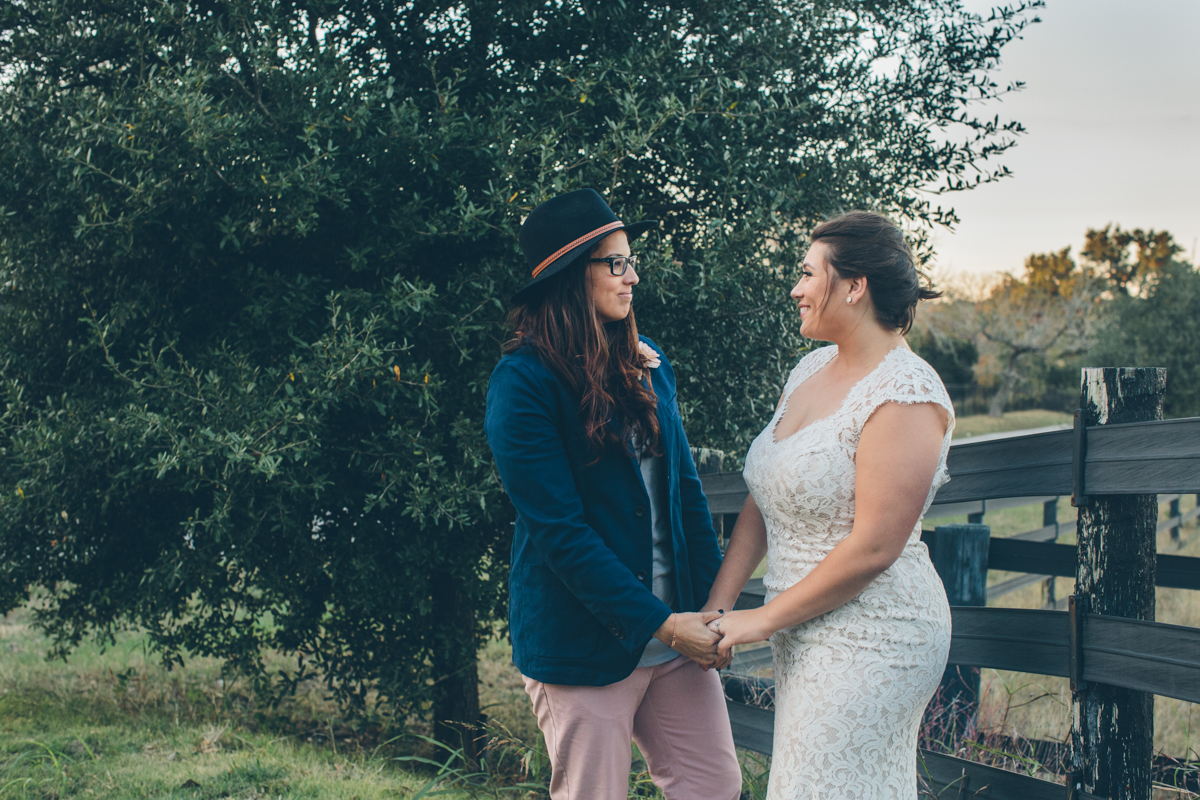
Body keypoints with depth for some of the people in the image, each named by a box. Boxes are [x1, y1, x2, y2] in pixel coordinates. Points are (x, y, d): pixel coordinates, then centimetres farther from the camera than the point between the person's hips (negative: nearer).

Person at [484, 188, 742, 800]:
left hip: (675, 630, 6)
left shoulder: (648, 365, 10)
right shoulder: (522, 382, -12)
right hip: (582, 646, -6)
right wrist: (660, 624, -19)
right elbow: (559, 530, -16)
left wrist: (714, 603, 5)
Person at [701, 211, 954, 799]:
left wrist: (764, 619, -14)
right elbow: (762, 504, 12)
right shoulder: (812, 371, 10)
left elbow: (873, 548, -21)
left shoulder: (906, 397, -17)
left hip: (870, 638, -8)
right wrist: (716, 609, 4)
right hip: (807, 634, 9)